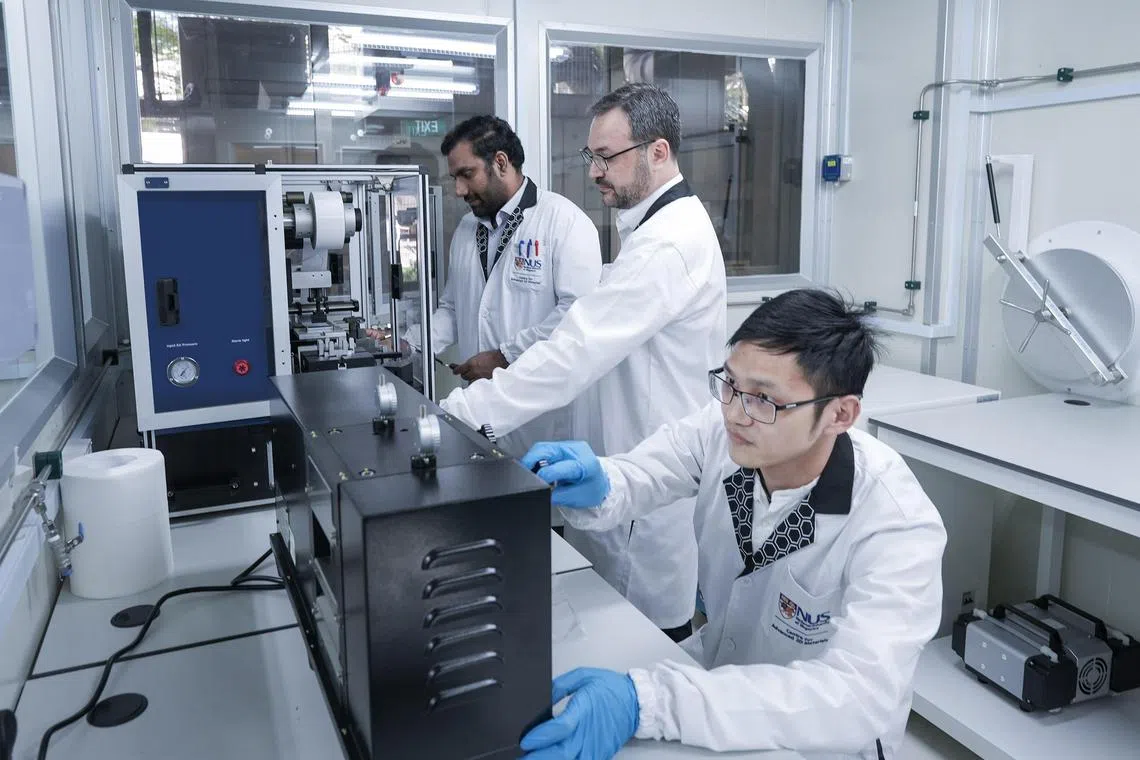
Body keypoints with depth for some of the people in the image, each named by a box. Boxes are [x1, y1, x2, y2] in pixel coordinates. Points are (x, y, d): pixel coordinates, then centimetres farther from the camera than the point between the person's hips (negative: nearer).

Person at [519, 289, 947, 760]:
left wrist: (645, 702, -47)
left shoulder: (897, 525, -28)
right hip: (717, 668, 5)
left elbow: (860, 699, -37)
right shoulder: (721, 429, -15)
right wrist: (593, 489, -36)